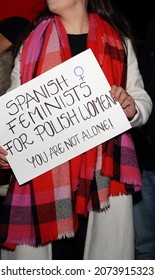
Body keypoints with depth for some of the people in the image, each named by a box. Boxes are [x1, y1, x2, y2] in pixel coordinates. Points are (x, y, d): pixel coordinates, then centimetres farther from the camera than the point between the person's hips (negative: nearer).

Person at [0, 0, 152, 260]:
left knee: (104, 253, 0)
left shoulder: (117, 41, 10)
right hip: (43, 175, 0)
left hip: (103, 176, 0)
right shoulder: (33, 41, 11)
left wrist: (131, 109, -11)